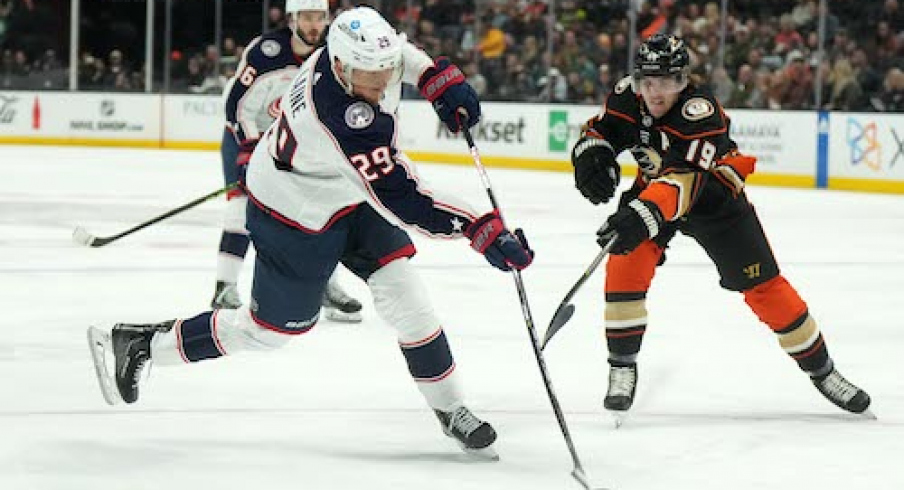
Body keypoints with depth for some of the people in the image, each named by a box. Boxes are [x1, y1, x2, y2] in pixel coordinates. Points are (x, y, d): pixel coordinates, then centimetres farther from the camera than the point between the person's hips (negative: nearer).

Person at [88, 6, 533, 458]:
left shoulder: (359, 49, -18)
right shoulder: (341, 116, -42)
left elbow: (401, 54, 10)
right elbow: (399, 199, -43)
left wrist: (440, 77, -4)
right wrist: (482, 231, -45)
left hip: (351, 190, 7)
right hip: (296, 217, -7)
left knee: (402, 291, -4)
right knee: (271, 327, 8)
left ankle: (449, 408, 9)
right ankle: (139, 344, 22)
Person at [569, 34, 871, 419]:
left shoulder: (700, 112, -36)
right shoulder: (627, 95, -18)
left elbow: (683, 178, -48)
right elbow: (600, 130, 0)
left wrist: (644, 216, -63)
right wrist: (590, 156, -24)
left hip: (714, 196, -4)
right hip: (654, 189, 4)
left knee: (763, 286, -4)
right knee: (625, 266, -20)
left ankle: (821, 370, 11)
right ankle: (622, 368, -5)